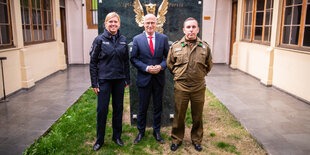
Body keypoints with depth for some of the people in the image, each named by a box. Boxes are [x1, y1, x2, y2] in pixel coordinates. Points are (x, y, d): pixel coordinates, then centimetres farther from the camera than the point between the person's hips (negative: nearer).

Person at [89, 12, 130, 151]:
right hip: (104, 79, -3)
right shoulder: (99, 39, -4)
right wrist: (94, 83, -7)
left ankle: (117, 136, 29)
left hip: (119, 80, 3)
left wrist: (127, 79, 8)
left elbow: (126, 61, 10)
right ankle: (99, 140, 20)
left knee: (118, 108, 12)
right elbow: (93, 62, -4)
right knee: (102, 110, 3)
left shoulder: (123, 40, 5)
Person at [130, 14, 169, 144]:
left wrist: (161, 66, -14)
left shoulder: (163, 38, 2)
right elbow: (133, 59, -3)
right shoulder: (137, 39, -2)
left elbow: (168, 56, 5)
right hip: (144, 78, -1)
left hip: (159, 78, 2)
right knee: (142, 107, 10)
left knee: (158, 107, 13)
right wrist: (146, 68, -15)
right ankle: (141, 131, 29)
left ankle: (156, 131, 31)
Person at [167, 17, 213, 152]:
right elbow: (169, 64, 12)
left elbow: (208, 66, 15)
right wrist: (178, 75, 9)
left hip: (199, 88, 1)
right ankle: (176, 139, 30)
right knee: (179, 116, 11)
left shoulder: (205, 47, 1)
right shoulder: (175, 47, -1)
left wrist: (200, 75, 10)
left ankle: (196, 140, 33)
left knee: (197, 117, 13)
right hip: (181, 88, -1)